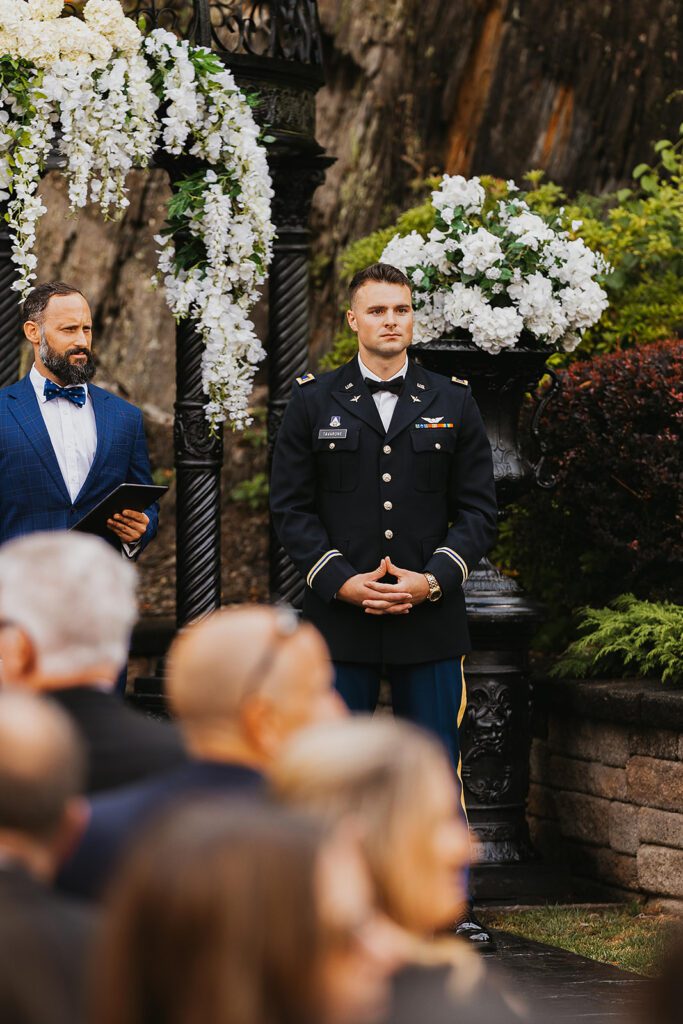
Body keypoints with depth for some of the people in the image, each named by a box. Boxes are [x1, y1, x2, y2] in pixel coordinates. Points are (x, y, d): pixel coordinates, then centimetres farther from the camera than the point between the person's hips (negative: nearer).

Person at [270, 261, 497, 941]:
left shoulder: (453, 403, 9)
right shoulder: (312, 404, 7)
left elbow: (478, 507, 7)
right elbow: (291, 507, 3)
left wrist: (433, 579, -8)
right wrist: (342, 580, -10)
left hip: (431, 619, 0)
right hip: (340, 615, 0)